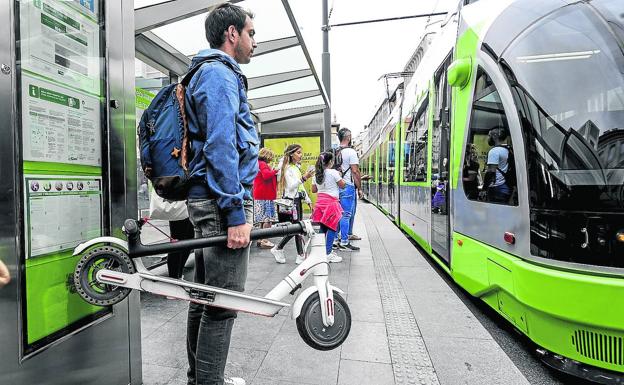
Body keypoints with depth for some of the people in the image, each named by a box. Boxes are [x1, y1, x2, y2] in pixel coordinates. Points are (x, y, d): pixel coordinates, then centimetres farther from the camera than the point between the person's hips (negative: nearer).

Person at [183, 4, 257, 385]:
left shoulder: (214, 74, 25)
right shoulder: (219, 74, -7)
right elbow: (220, 147, -19)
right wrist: (236, 214, -21)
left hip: (209, 200, 11)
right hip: (223, 201, -11)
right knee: (223, 303, -3)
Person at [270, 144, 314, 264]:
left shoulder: (297, 167, 17)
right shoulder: (287, 168, -9)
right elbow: (291, 186, -18)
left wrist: (308, 200, 20)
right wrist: (304, 178, -27)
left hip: (297, 200, 8)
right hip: (290, 201, -8)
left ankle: (301, 255, 12)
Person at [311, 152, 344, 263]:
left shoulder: (316, 174, 8)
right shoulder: (333, 172, -10)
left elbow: (313, 190, 14)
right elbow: (342, 185, -2)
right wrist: (340, 176, 13)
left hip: (320, 201, 7)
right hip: (331, 201, -7)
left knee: (323, 227, 14)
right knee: (332, 227, -3)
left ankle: (323, 250, 23)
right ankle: (328, 254, -3)